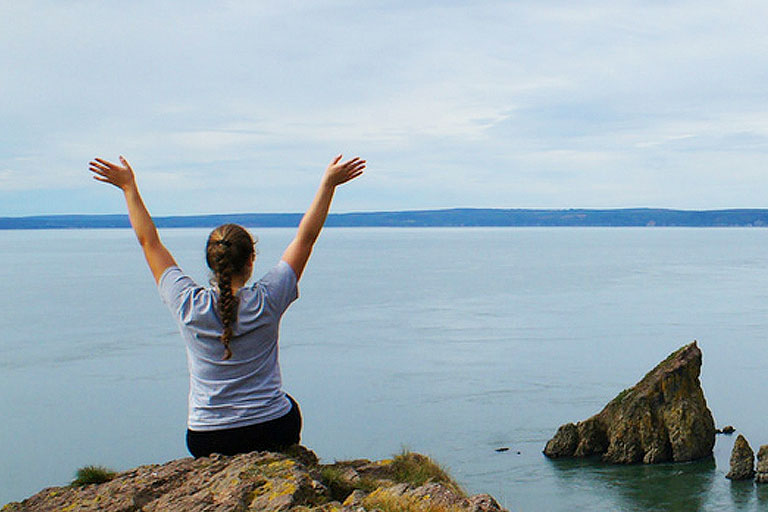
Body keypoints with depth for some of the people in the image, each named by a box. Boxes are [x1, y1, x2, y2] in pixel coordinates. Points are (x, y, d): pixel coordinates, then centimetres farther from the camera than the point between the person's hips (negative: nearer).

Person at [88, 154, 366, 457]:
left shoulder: (189, 306, -11)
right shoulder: (265, 301, -13)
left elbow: (149, 242, 1)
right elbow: (305, 237, -4)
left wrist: (129, 187, 10)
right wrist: (328, 184, 3)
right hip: (273, 435, -1)